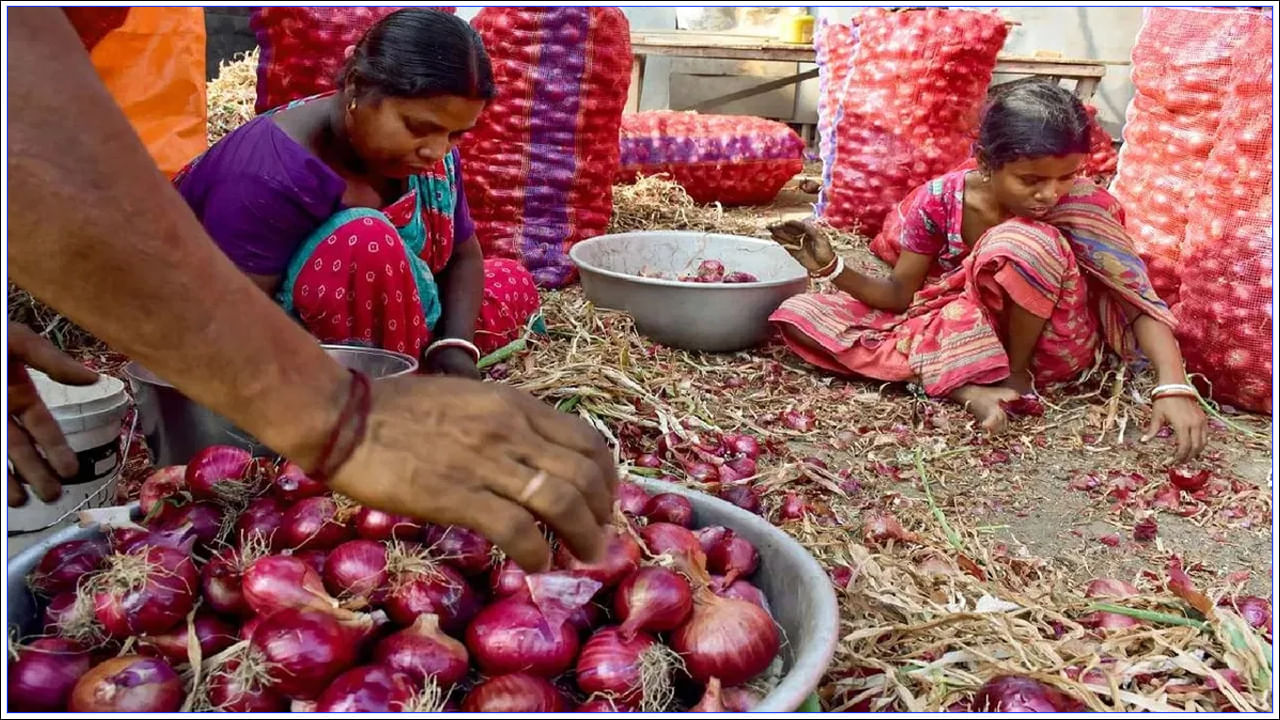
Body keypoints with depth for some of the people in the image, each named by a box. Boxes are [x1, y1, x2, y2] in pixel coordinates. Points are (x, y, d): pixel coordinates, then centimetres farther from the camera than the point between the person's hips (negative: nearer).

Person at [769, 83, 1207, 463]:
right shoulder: (939, 200, -15)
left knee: (1021, 241, -36)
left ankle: (1017, 376, -12)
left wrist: (1174, 386, -39)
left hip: (1048, 347, -3)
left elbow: (1141, 299, -23)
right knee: (800, 315, -16)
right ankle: (968, 386, -26)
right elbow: (899, 295, -6)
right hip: (955, 332, 4)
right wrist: (833, 268, -24)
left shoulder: (1082, 206, -19)